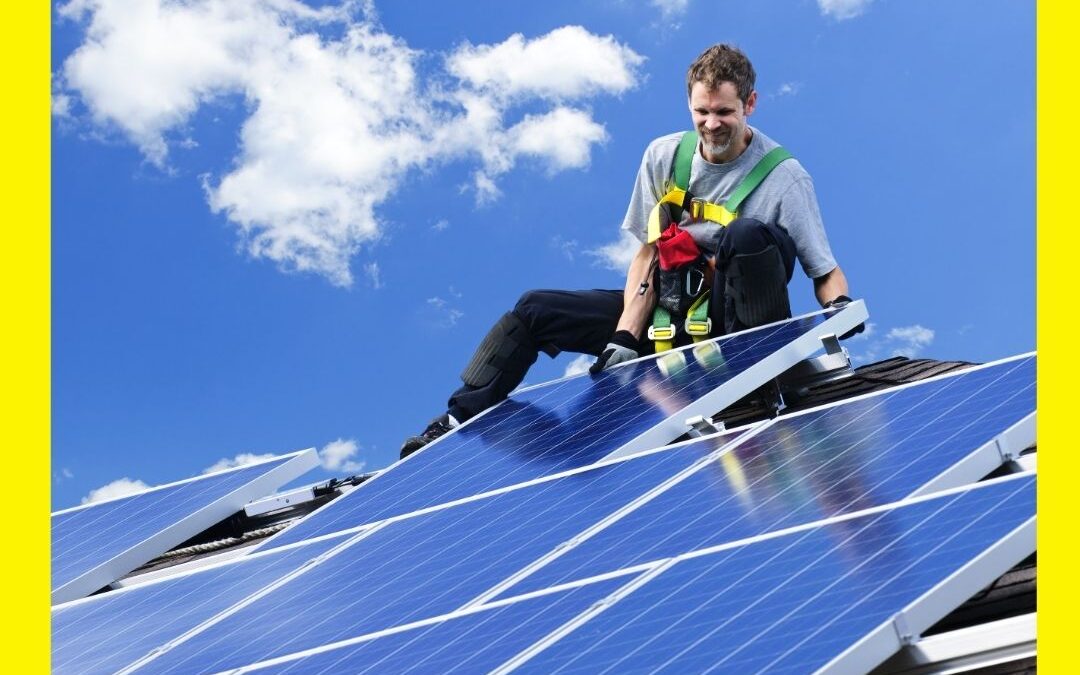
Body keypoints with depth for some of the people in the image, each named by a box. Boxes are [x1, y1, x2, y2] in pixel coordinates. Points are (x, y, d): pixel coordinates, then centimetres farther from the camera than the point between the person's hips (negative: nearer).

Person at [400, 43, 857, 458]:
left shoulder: (783, 177, -14)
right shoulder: (664, 156, -2)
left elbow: (827, 273, -11)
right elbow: (648, 254, -1)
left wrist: (841, 309, -34)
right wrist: (625, 336, -13)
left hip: (731, 320, -5)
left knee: (748, 233, -35)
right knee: (534, 310, -4)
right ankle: (458, 421, 3)